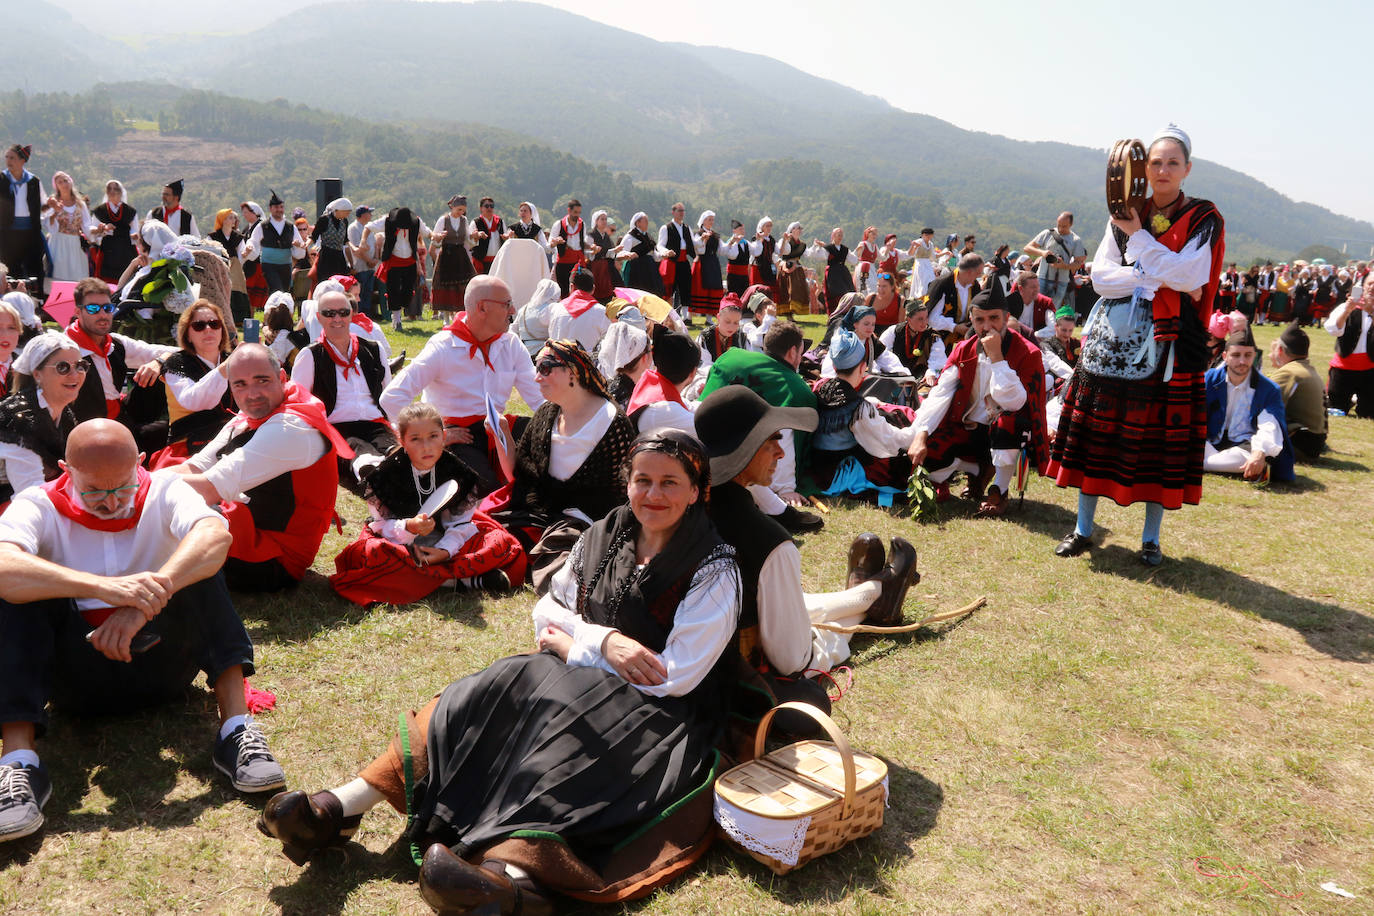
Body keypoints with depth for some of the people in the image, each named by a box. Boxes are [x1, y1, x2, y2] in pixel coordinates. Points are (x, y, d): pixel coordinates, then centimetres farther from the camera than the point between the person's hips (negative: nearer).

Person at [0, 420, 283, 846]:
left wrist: (148, 597, -42)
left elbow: (216, 533, -28)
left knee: (195, 562, -23)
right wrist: (105, 587, -43)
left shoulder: (163, 491, -4)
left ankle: (235, 728, -30)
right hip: (78, 676, 0)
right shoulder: (39, 505, -5)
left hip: (160, 664, 0)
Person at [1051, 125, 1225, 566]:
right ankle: (1083, 528, 13)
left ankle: (1151, 538, 13)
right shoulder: (1125, 215, 10)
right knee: (1099, 426, 1)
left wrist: (1138, 235, -11)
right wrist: (1155, 280, -14)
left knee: (1161, 435, 0)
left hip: (1170, 340, -2)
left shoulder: (1203, 219, 2)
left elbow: (1187, 277, -14)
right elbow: (1100, 276, -1)